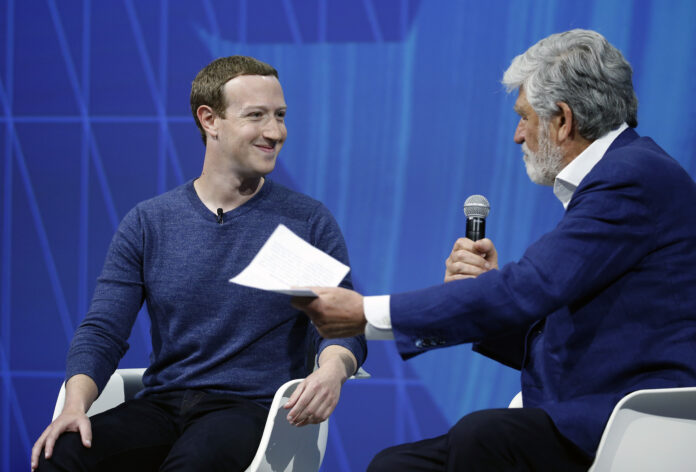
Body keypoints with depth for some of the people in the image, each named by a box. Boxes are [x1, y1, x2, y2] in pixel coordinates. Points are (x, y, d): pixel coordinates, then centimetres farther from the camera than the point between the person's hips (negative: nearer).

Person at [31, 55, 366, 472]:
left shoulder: (310, 223, 6)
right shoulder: (147, 223, 10)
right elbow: (103, 331, 5)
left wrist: (333, 368, -24)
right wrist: (76, 402, -16)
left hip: (252, 408, -2)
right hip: (161, 403, 2)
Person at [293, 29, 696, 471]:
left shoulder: (638, 176, -11)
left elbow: (526, 291, -20)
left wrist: (367, 314, -15)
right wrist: (482, 288, 2)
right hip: (577, 424, 10)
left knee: (480, 436, -33)